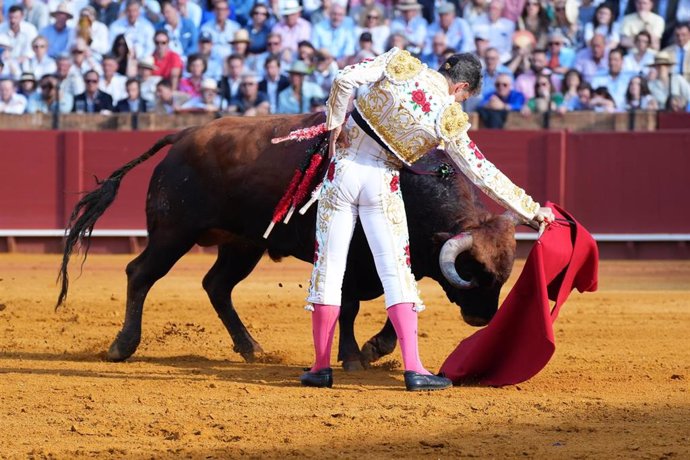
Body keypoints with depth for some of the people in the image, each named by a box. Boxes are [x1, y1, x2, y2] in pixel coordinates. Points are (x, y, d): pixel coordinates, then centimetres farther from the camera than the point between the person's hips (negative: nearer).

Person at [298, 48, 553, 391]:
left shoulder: (400, 64, -3)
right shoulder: (449, 119, -5)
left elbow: (344, 80, -12)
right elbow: (483, 174, -1)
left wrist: (336, 123, 2)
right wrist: (532, 210, 6)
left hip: (343, 169, 2)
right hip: (382, 184, -2)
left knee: (329, 269, 7)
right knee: (396, 272, 3)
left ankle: (321, 367, 10)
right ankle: (413, 368, -7)